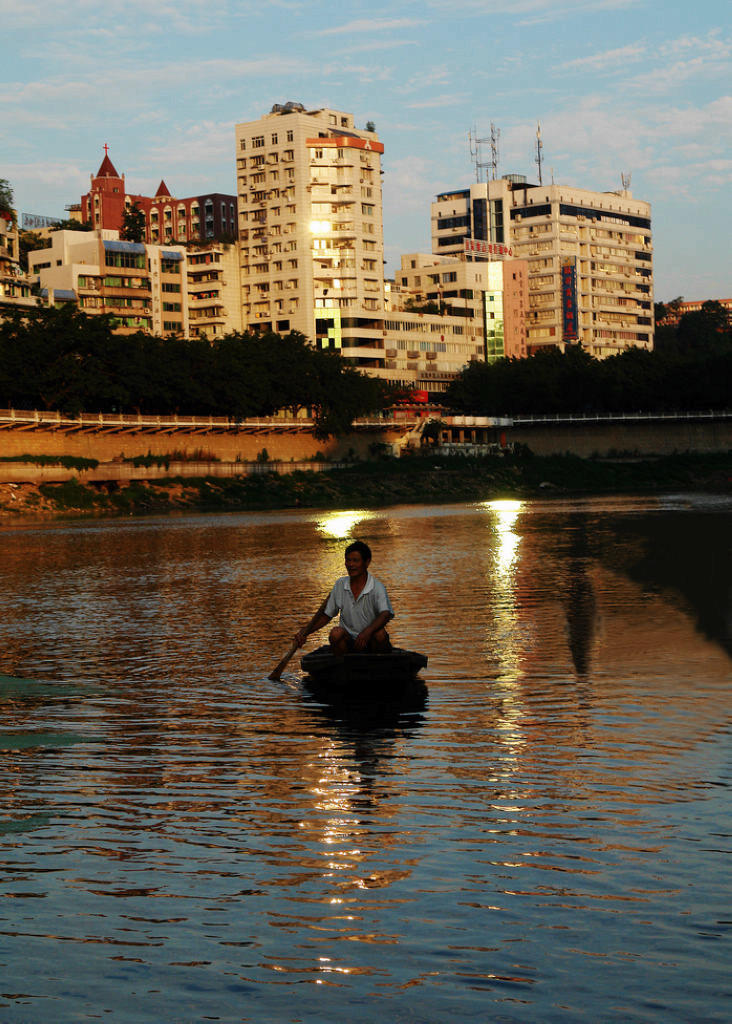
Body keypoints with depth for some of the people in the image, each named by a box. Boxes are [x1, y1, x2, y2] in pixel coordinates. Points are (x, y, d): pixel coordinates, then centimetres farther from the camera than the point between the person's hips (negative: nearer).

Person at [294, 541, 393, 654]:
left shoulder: (377, 587, -8)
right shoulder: (340, 585, 5)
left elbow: (386, 614, -26)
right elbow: (326, 615, 14)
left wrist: (367, 632, -43)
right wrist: (305, 631, 0)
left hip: (371, 643, -2)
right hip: (348, 642, 2)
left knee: (380, 634, -33)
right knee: (336, 633, -28)